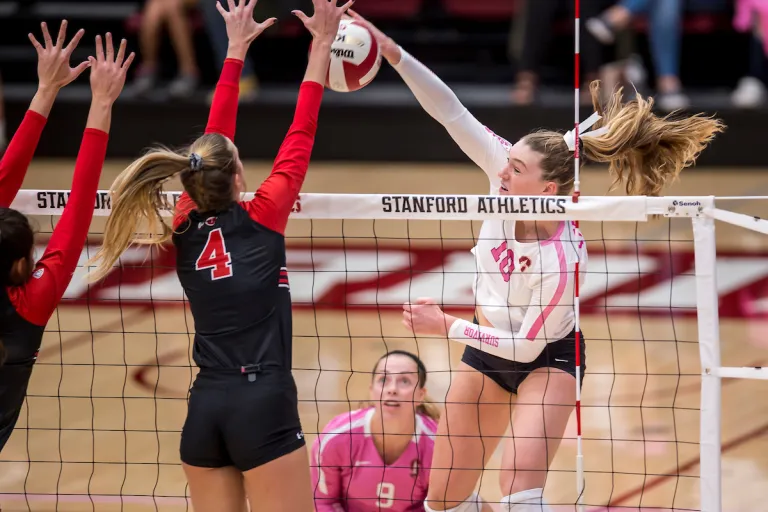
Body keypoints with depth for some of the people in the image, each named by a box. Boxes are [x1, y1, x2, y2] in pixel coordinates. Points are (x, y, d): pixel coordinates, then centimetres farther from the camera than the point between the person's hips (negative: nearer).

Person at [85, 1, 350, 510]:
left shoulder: (186, 230, 9)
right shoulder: (260, 219, -3)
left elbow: (212, 143, 19)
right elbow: (300, 137, 3)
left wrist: (237, 50, 27)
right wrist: (321, 45, 10)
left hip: (205, 410, 6)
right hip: (264, 406, -6)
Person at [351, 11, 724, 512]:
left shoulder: (563, 259, -34)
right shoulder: (507, 174, -21)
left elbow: (527, 345, -25)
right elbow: (452, 113, -21)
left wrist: (449, 328, -20)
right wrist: (393, 54, -30)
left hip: (546, 358, -6)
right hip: (490, 348, 6)